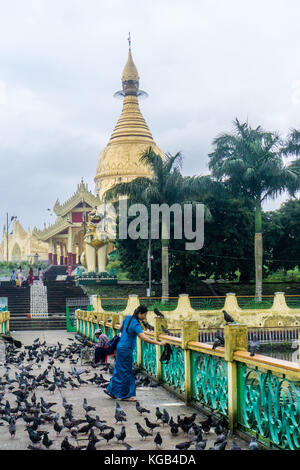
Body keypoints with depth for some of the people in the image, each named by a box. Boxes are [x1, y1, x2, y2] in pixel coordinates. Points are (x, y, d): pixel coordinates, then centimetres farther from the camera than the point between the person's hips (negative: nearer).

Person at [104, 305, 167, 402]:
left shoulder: (128, 318, 2)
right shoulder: (136, 325, -23)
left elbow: (121, 329, 18)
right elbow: (144, 338, -33)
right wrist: (158, 343, -32)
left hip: (121, 347, 9)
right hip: (125, 350, -9)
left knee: (119, 370, 18)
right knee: (126, 372, 2)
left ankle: (111, 390, 28)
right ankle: (125, 395, 12)